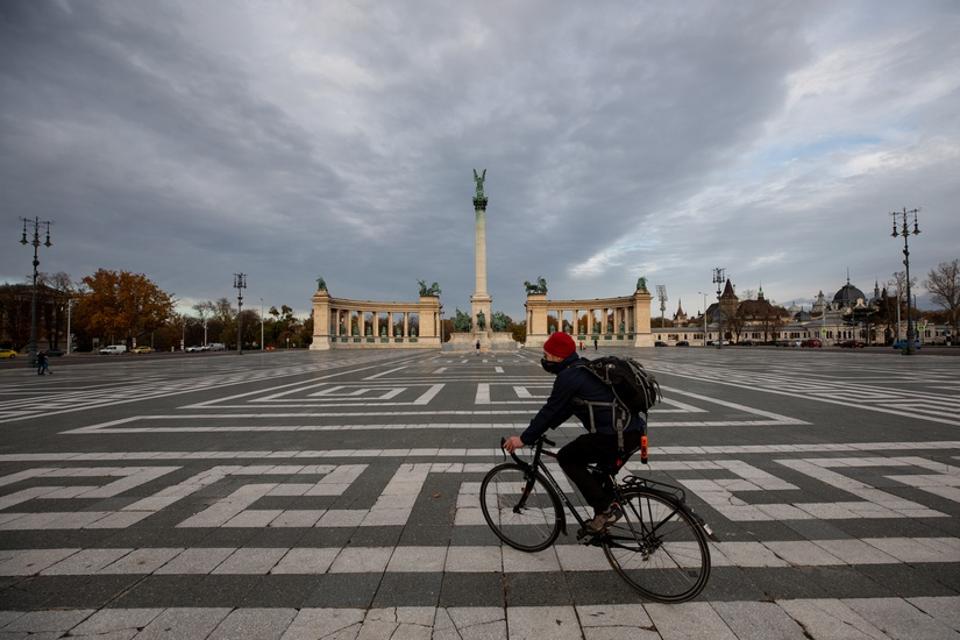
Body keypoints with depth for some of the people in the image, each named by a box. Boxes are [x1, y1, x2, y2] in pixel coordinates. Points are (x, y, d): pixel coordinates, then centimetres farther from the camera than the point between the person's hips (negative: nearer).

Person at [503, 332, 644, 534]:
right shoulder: (584, 369, 19)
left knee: (566, 458, 5)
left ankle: (605, 509, 5)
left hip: (615, 436, -10)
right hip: (635, 432, 10)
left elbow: (550, 410, -10)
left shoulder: (569, 376, -11)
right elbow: (562, 410, 24)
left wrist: (524, 439, -2)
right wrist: (536, 432, 24)